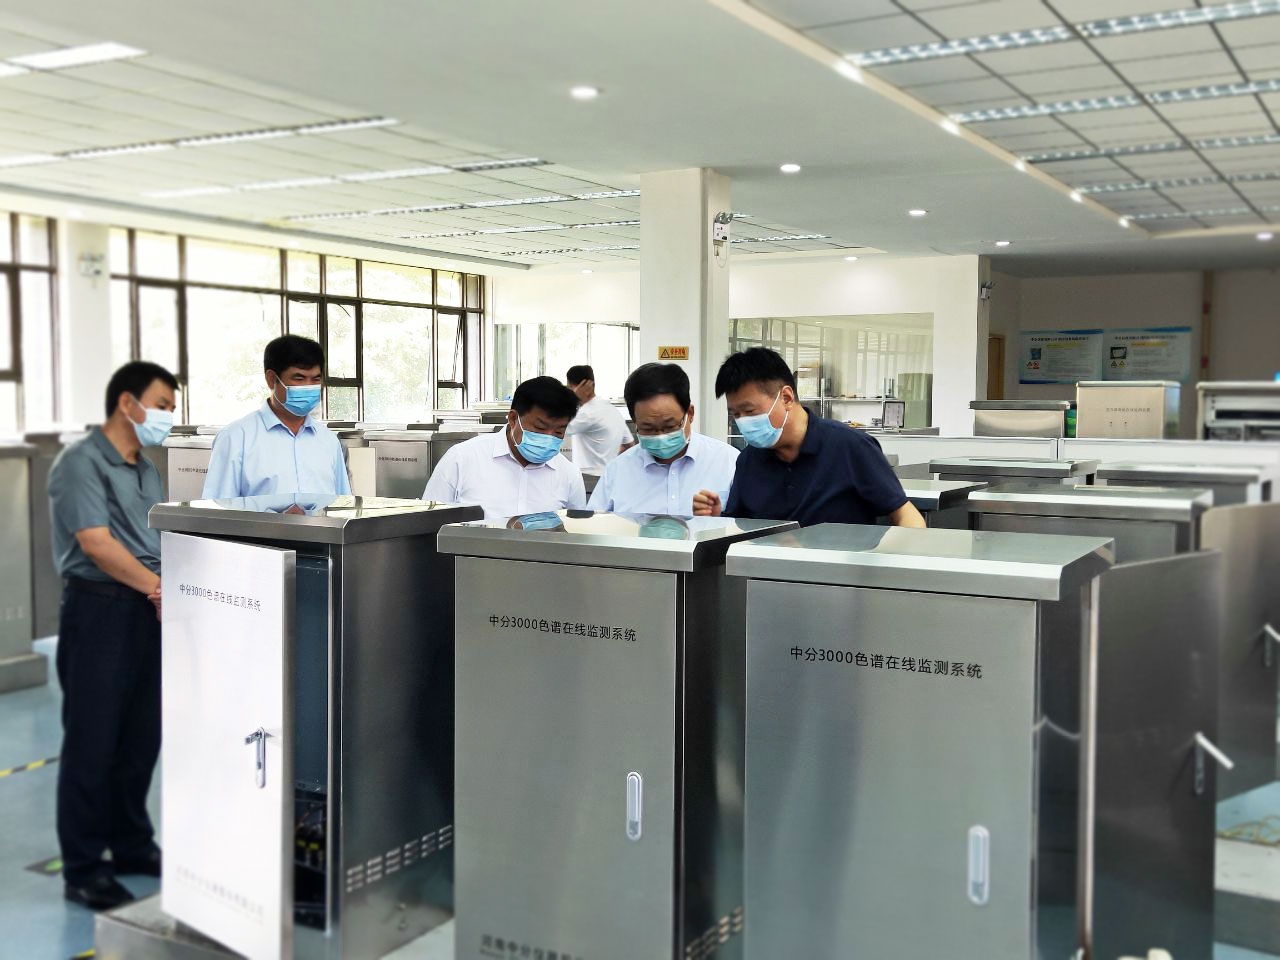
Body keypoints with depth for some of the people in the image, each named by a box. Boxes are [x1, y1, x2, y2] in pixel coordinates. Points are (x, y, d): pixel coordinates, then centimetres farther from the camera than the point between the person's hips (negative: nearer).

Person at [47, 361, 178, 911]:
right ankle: (82, 870, 9)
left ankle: (132, 846, 28)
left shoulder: (146, 470, 16)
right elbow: (96, 544, -18)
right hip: (99, 611, -8)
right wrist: (159, 587, -17)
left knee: (141, 737, 14)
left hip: (147, 612, 8)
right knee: (92, 741, -1)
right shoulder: (81, 463, -10)